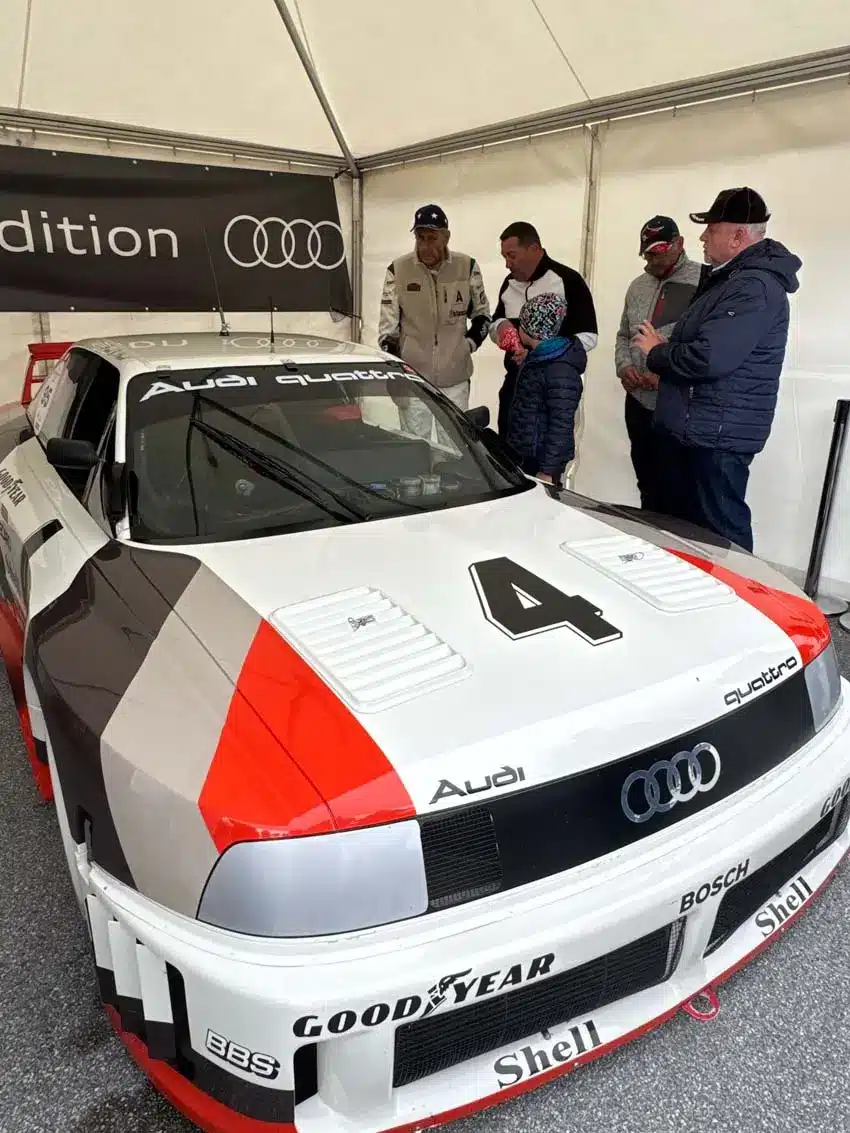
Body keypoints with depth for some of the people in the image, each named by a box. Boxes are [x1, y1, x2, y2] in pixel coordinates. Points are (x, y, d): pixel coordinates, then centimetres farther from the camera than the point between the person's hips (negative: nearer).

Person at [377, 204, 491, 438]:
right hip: (412, 375, -1)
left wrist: (470, 343, 1)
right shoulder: (398, 270, -4)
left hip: (455, 377, 1)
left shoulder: (467, 267, 0)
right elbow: (388, 323, 1)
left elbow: (482, 313, 14)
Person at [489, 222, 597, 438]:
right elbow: (494, 325, 19)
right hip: (515, 383, 6)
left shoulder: (568, 281, -12)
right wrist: (500, 326, -7)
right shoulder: (509, 283, 9)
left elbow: (588, 337, -14)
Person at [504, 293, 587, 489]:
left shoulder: (560, 371, -24)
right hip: (525, 454, 10)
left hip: (542, 460, -10)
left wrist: (547, 471, -24)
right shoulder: (536, 357, 8)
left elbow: (561, 426, -25)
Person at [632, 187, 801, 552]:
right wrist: (664, 366, 7)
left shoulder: (755, 287, -18)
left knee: (718, 535, -3)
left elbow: (708, 357, -29)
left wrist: (657, 352, -12)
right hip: (694, 429, 11)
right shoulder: (730, 278, 16)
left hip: (715, 435, -11)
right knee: (684, 524, 19)